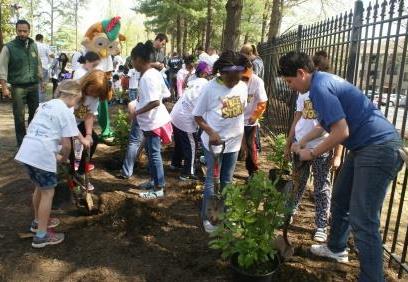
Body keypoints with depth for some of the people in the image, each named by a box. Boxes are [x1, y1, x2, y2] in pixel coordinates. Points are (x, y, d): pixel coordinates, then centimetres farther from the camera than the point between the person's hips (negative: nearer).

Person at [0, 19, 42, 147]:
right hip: (18, 87, -4)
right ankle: (21, 142, 13)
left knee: (35, 113, 11)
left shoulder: (33, 45, 7)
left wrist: (42, 80, 13)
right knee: (19, 116, 1)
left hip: (33, 85, 4)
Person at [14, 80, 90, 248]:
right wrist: (64, 158, 12)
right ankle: (41, 235, 11)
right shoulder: (66, 112, -5)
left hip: (27, 151, 8)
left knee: (40, 188, 25)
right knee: (48, 193, 5)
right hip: (42, 154, -8)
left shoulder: (45, 105, 20)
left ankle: (38, 221, 42)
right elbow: (66, 144, -8)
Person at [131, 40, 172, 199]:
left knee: (154, 154, 1)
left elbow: (155, 102, -29)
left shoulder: (147, 77, -22)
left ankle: (158, 189, 13)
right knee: (151, 153, 21)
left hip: (153, 122, -10)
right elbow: (165, 94, 12)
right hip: (152, 120, 10)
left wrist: (137, 112, -19)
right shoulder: (153, 73, 8)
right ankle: (156, 181, 35)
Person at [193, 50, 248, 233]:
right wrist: (211, 132, -23)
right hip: (214, 142, -5)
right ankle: (206, 218, 23)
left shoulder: (243, 87, -3)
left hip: (234, 142, 5)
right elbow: (197, 116, -10)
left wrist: (242, 137, 14)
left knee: (227, 181, 18)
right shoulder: (210, 88, -17)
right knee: (212, 181, 6)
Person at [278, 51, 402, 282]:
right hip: (363, 146, 11)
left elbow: (341, 132, -23)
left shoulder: (319, 87, -18)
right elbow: (326, 123, 27)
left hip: (379, 147, -11)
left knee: (362, 221, -10)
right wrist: (302, 142, 27)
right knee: (340, 200, 22)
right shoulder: (324, 79, 14)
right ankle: (336, 248, 41)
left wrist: (312, 154, -9)